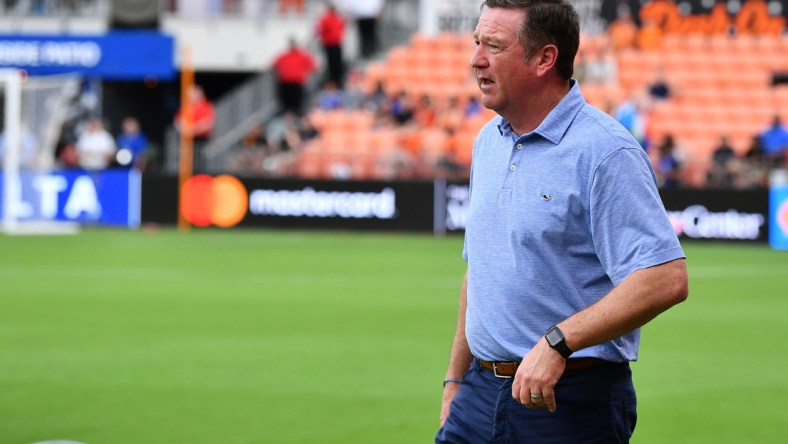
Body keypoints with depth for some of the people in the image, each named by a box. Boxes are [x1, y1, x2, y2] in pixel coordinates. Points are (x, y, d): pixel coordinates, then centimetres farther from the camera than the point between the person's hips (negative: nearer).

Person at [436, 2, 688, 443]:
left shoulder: (605, 152, -14)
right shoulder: (489, 141, 13)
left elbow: (666, 279, -22)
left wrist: (558, 341, -26)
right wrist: (456, 380, 20)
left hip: (572, 403, -7)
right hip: (483, 393, 7)